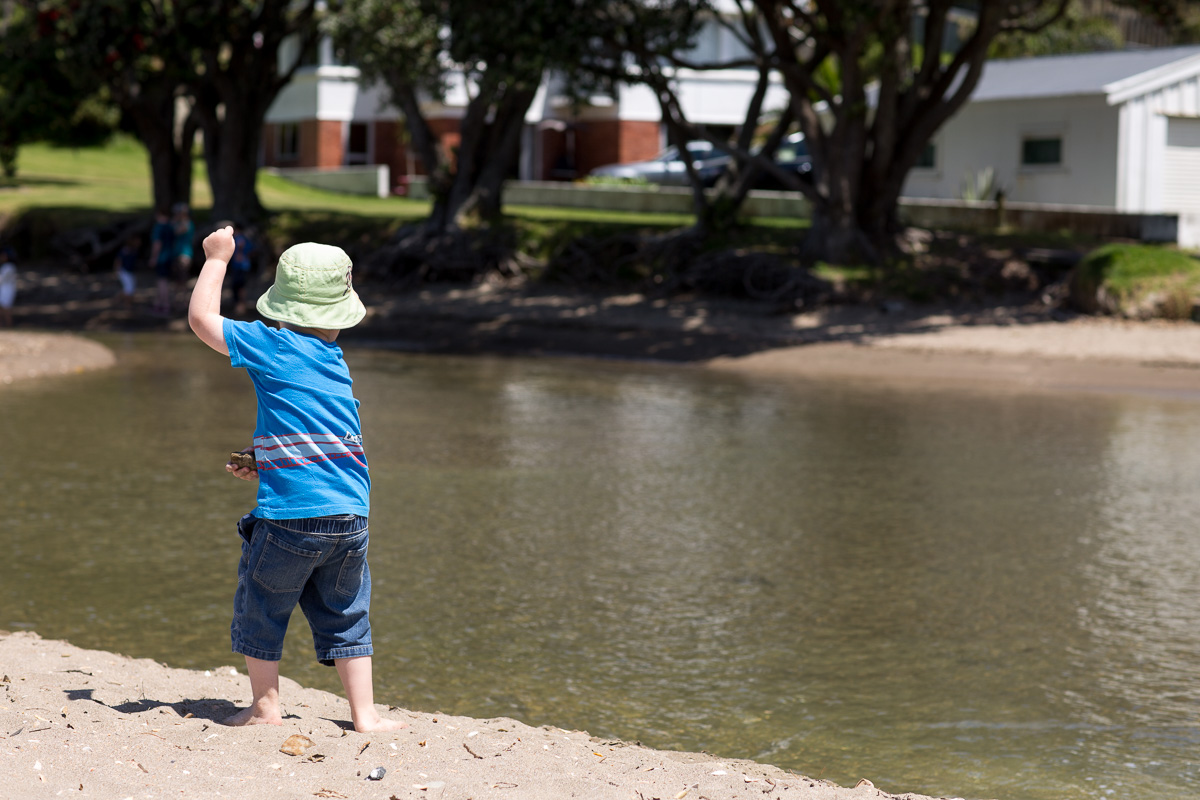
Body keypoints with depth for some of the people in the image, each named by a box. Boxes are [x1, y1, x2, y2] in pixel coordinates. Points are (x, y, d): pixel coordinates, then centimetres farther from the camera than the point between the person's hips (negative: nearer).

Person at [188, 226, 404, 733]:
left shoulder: (274, 347, -6)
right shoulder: (335, 361, 13)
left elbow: (201, 318, -1)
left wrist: (217, 259, 10)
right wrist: (263, 467, 27)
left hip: (289, 518, -5)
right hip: (351, 516, 5)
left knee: (262, 609, 13)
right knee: (345, 616, 14)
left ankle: (265, 706, 19)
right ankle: (364, 714, 13)